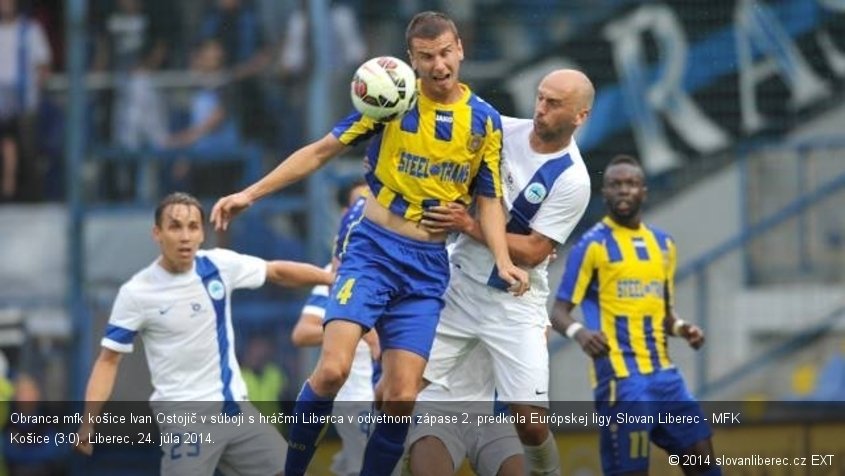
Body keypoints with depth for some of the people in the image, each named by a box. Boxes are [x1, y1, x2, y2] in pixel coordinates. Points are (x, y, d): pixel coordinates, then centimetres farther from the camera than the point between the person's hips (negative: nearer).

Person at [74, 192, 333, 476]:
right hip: (184, 412, -5)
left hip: (233, 406, 5)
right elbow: (108, 359, -6)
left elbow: (278, 272, 15)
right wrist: (89, 422, -17)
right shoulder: (136, 293, -11)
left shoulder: (219, 265, -1)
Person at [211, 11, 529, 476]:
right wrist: (251, 193, -3)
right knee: (332, 370, -20)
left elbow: (489, 200, 9)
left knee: (401, 398, -6)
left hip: (428, 267, 2)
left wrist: (503, 262, -9)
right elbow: (321, 150, 2)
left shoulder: (485, 120, 3)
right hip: (373, 250, -2)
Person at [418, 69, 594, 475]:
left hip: (514, 303, -4)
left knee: (530, 419, -9)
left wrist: (469, 226, -21)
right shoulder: (502, 129, -3)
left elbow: (532, 252, -17)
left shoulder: (571, 180, -16)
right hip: (458, 286, 4)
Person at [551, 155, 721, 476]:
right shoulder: (593, 244, -3)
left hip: (663, 372, 7)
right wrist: (579, 332, -27)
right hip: (620, 375, -7)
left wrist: (680, 328, 4)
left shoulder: (663, 244, 16)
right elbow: (560, 312, -5)